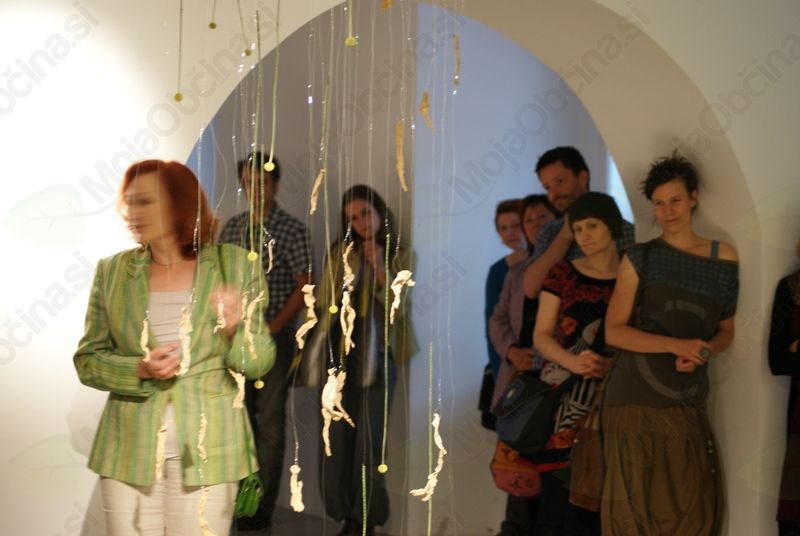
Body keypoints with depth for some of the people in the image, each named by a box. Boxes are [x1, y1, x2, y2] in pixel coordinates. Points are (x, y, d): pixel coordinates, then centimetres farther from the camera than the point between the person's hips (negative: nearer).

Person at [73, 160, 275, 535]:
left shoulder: (233, 264, 0)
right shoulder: (112, 270, 5)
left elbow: (259, 363, 0)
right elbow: (87, 359, 6)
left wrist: (236, 328, -20)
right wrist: (139, 370, -12)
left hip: (207, 448, -1)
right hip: (130, 449, 2)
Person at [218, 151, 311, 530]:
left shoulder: (291, 229, -7)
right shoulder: (231, 228, 8)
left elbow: (303, 287, -9)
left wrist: (271, 329, -13)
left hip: (273, 338, -5)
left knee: (270, 424, 2)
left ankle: (263, 508, 10)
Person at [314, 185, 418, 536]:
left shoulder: (400, 256, 2)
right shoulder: (339, 253, 8)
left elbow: (398, 309, -6)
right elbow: (324, 302, 10)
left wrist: (380, 268, -15)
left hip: (377, 356, -3)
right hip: (339, 354, 3)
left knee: (369, 441, -4)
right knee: (338, 438, 4)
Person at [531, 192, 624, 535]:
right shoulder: (562, 274, 8)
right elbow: (541, 335, 4)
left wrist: (613, 364, -13)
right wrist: (572, 361, -16)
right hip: (565, 396, 0)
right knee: (560, 492, -8)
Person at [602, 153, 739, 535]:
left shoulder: (724, 259, 10)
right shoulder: (640, 259, 2)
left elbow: (726, 331, 16)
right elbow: (614, 331, -5)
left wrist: (703, 353, -7)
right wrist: (676, 345, -18)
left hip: (687, 403, 2)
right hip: (635, 400, -2)